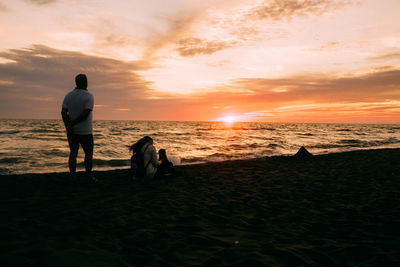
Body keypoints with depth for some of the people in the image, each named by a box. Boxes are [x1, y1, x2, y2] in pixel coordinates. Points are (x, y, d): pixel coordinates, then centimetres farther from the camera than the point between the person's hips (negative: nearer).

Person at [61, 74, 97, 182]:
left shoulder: (68, 96, 5)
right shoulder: (89, 96, -10)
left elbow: (63, 112, -5)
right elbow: (85, 113, -20)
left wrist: (68, 126, -12)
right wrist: (73, 124, -11)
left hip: (71, 131, 4)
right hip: (85, 131, -4)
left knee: (73, 153, 9)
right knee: (88, 153, 8)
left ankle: (73, 175, 10)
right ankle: (89, 175, 14)